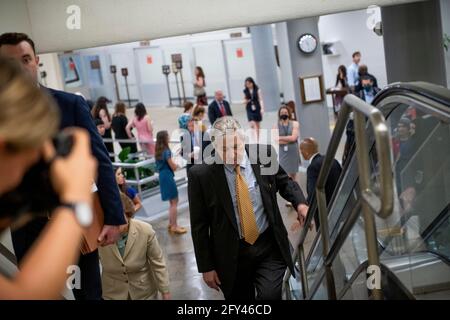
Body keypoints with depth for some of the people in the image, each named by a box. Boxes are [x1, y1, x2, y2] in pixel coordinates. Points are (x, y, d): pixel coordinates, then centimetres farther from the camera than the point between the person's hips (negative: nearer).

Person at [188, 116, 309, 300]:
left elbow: (285, 183, 12)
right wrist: (206, 266, -2)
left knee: (269, 296, -16)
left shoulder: (263, 154, -7)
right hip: (231, 253, 0)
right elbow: (199, 225, -4)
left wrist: (300, 203, -8)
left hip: (270, 246, 0)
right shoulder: (201, 175, -11)